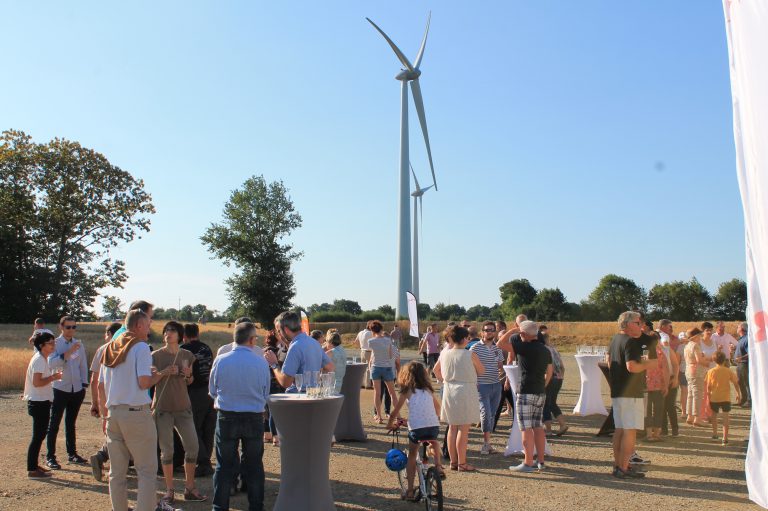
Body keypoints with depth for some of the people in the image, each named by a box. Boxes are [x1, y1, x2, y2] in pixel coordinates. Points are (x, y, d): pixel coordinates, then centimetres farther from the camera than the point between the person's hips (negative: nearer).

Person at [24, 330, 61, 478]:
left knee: (40, 435, 16)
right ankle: (32, 470, 2)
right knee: (38, 436, -4)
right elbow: (37, 382, -25)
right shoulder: (39, 360, -17)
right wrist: (53, 377, -17)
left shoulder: (43, 359, 13)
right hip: (38, 403, -10)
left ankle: (34, 465, 26)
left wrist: (52, 376, 5)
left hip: (41, 401, 10)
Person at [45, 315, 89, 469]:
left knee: (71, 423, 13)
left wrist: (84, 384, 8)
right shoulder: (55, 343, -3)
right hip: (60, 389, -4)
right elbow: (51, 362, -18)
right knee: (54, 424, 1)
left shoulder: (79, 344, 9)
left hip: (77, 389, 4)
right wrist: (68, 353, -27)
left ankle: (72, 453, 21)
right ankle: (50, 457, 8)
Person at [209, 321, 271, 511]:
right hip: (254, 419, 0)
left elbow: (212, 391, 5)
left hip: (226, 418, 0)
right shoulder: (261, 362, -10)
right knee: (254, 465, 13)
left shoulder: (220, 360, -9)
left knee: (224, 465, 10)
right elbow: (266, 394, 2)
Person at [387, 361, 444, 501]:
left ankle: (410, 490, 12)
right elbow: (438, 406, 32)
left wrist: (390, 424, 24)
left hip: (416, 428, -3)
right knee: (434, 443, 36)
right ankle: (438, 465, 19)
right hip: (433, 426, 3)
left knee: (411, 456, 16)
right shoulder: (428, 389, 19)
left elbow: (395, 412, 8)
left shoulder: (407, 391, 8)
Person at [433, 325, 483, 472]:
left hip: (449, 391, 5)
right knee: (463, 429, 1)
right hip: (465, 392, -5)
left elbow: (436, 370, 15)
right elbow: (481, 371, 0)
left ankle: (453, 461, 21)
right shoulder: (470, 355, -13)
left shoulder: (444, 353, 1)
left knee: (452, 428, 14)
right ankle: (462, 463, 5)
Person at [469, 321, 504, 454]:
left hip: (496, 385, 5)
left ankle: (487, 442, 18)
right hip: (482, 386, -5)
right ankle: (486, 443, 1)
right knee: (485, 413, -11)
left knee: (492, 414, 9)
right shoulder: (475, 347, -7)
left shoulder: (498, 348, 10)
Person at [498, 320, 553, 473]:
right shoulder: (545, 350, 11)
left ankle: (528, 463, -3)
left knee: (526, 428, -4)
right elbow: (549, 372, 19)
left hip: (526, 393, -8)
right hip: (541, 393, 8)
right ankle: (540, 461, 17)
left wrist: (512, 330, -4)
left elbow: (500, 344, -15)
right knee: (538, 427, 13)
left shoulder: (525, 347, -14)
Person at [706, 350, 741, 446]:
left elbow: (708, 386, -4)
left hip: (714, 398, 1)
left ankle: (714, 434, 30)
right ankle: (725, 438, -6)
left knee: (714, 415, 21)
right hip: (725, 398, -1)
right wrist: (738, 394, 15)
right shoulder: (728, 371, -4)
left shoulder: (710, 371, -5)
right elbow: (736, 383, 1)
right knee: (725, 417, 0)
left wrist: (709, 396, 5)